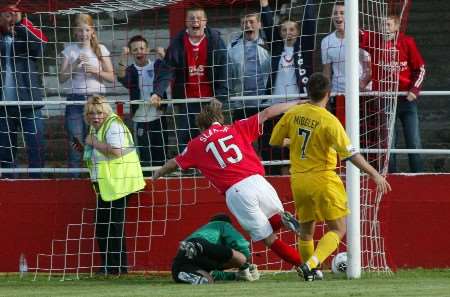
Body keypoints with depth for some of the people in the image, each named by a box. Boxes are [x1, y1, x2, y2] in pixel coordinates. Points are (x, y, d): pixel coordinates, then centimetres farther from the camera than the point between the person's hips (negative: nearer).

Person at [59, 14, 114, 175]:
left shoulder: (100, 49, 6)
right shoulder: (69, 50, 6)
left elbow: (111, 77, 6)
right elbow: (62, 78, 0)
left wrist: (96, 71, -11)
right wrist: (75, 64, -14)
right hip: (75, 99, 0)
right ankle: (74, 178, -1)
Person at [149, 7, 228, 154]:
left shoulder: (215, 41, -3)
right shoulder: (177, 43, -1)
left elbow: (223, 71, -6)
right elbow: (167, 70, -6)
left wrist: (220, 96, -15)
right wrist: (157, 92, -21)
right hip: (185, 101, 1)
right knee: (184, 142, 2)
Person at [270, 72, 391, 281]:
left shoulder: (293, 114, -1)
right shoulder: (329, 121, -16)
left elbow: (275, 141, 10)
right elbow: (350, 154, -20)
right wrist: (375, 175, -15)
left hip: (299, 180, 5)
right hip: (323, 180, -5)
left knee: (306, 230, 21)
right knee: (337, 230, 2)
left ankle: (309, 271, 26)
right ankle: (311, 264, -18)